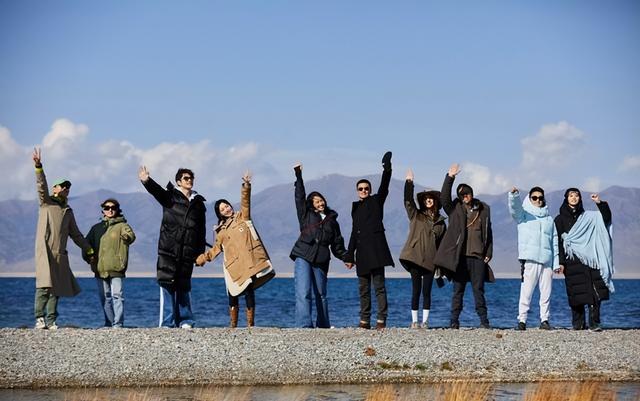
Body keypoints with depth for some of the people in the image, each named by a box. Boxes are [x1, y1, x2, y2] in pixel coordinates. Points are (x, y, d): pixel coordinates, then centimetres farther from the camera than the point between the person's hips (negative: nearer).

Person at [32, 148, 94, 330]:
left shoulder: (68, 212, 21)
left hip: (60, 253, 5)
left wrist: (89, 251, 22)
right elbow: (41, 186, -9)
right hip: (44, 250, -5)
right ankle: (39, 318, -17)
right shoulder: (46, 202, 9)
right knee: (44, 284, -16)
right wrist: (38, 166, -24)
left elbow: (76, 234, 25)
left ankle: (51, 321, 3)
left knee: (56, 287, 1)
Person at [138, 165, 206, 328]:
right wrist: (147, 181, -37)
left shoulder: (198, 203, 16)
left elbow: (201, 230, 16)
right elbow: (156, 190, -15)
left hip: (187, 252, 2)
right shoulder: (170, 196, 6)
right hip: (168, 250, -2)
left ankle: (185, 321, 12)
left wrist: (201, 252, 10)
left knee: (183, 287, 5)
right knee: (167, 285, -6)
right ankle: (167, 323, -4)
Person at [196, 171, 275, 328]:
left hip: (249, 261, -3)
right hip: (233, 265, 3)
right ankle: (233, 324, 7)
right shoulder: (221, 231, 20)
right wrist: (203, 258, 21)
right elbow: (216, 248, 27)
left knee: (249, 291, -9)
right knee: (233, 294, 0)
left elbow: (245, 202, 1)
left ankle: (250, 324, -6)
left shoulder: (242, 217, 14)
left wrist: (246, 186, -12)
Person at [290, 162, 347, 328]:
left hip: (321, 261, 3)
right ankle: (304, 325, -24)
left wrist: (347, 257, 5)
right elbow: (299, 198, 6)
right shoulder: (306, 215, 13)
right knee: (303, 293, -16)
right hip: (303, 258, -3)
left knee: (321, 295, 9)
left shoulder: (332, 221, 18)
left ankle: (324, 326, 19)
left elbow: (337, 245, 18)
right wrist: (298, 176, 1)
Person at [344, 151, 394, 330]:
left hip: (376, 249, -6)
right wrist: (349, 255, 17)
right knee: (363, 288, 6)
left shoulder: (376, 201, 7)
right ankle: (364, 321, 9)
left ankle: (381, 320, -11)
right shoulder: (356, 207, 19)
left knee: (379, 285, -8)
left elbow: (384, 186, -10)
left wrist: (387, 169, -26)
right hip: (362, 252, 6)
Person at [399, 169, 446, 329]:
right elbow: (408, 201, -5)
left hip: (430, 261, 2)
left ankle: (425, 321, 5)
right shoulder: (416, 216, 9)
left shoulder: (440, 222, 14)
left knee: (426, 292, 0)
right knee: (416, 291, -2)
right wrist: (409, 183, -14)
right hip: (414, 258, -2)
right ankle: (414, 321, 2)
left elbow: (442, 243, 15)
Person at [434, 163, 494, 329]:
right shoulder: (455, 209, 6)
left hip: (478, 256, 1)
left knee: (479, 290, 1)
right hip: (460, 256, -1)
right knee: (458, 290, 2)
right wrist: (450, 177, -19)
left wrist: (488, 253, 9)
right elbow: (444, 197, -12)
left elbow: (488, 233, 16)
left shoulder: (483, 209, 12)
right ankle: (454, 321, 5)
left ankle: (484, 321, 3)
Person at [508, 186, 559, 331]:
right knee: (526, 291, -9)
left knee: (546, 292, 2)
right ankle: (522, 320, -7)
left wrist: (556, 263, 12)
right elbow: (515, 207, -13)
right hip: (529, 260, -4)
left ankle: (544, 320, 8)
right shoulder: (524, 215, 10)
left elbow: (554, 242, 19)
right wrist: (514, 195, -34)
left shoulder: (549, 219, 20)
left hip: (547, 260, 4)